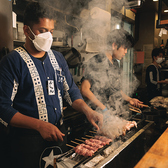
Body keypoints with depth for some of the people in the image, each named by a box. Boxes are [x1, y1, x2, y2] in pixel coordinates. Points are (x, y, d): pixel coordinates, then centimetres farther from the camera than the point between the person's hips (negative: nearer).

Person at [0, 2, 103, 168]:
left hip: (57, 133, 6)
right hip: (27, 139, -5)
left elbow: (71, 91, 7)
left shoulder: (57, 58, 5)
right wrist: (40, 125, -26)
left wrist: (87, 110, -12)